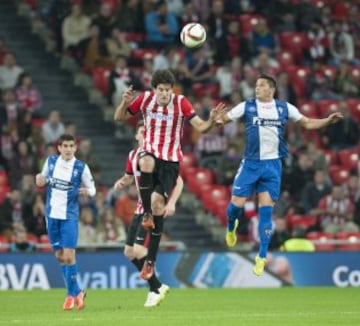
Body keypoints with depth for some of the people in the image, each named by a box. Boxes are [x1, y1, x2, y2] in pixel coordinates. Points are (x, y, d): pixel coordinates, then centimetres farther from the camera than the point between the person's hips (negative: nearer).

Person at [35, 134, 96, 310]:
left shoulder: (81, 167, -7)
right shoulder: (50, 161, 3)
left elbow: (92, 189, 0)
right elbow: (44, 179, 17)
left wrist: (87, 191, -22)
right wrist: (40, 180, -6)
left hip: (70, 216, -4)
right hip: (52, 214, 4)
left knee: (69, 255, -11)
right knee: (60, 256, 8)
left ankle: (71, 294, 4)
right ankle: (77, 292, 20)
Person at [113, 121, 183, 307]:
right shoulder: (133, 156, 9)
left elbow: (179, 181, -10)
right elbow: (129, 177, 25)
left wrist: (171, 203, -23)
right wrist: (121, 183, 2)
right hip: (141, 208, 8)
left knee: (139, 249, -17)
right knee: (129, 252, 6)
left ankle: (155, 289, 1)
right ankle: (159, 286, 20)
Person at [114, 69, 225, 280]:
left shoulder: (181, 103, -9)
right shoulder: (145, 99, -3)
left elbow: (200, 127, -13)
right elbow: (119, 118, 4)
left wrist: (212, 121, -35)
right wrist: (125, 103, -17)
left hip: (171, 160, -1)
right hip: (150, 153, 1)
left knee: (158, 200, -14)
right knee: (147, 162, -37)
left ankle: (151, 260, -4)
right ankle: (146, 214, -20)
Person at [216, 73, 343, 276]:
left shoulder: (284, 108, 4)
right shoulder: (247, 106, 0)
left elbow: (307, 123, 13)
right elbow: (222, 119, -2)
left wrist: (328, 121, -1)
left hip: (272, 165, 1)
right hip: (251, 163, -1)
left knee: (266, 211, -1)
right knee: (237, 204, -5)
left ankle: (262, 257, 7)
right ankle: (231, 227, 33)